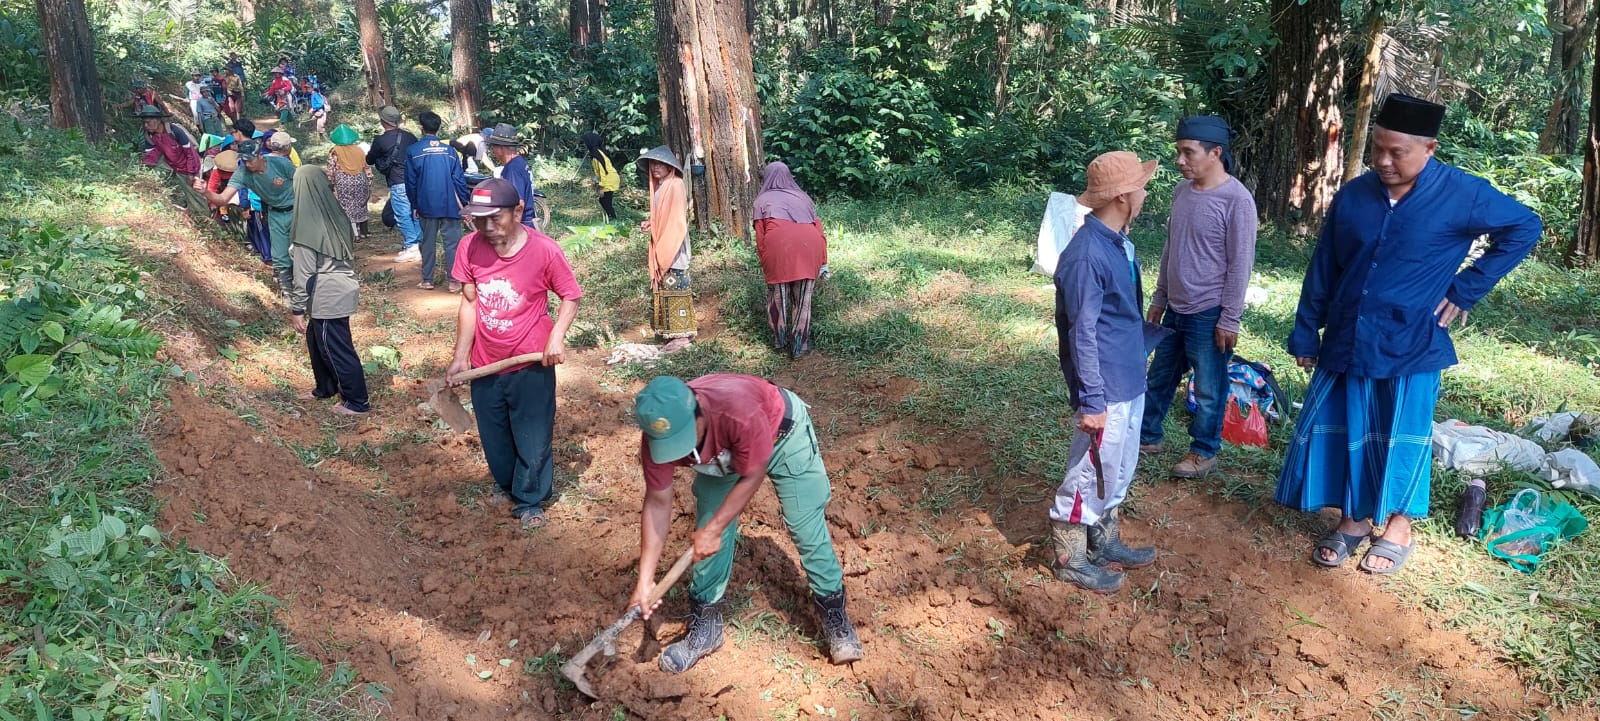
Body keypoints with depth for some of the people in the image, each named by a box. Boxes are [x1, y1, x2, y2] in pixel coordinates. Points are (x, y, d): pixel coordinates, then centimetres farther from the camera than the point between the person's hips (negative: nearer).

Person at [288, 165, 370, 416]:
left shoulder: (307, 228, -21)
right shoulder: (335, 214, 2)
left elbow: (304, 274, -18)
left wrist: (296, 309, -9)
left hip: (326, 297, -8)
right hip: (341, 289, 8)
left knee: (337, 350, 5)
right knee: (316, 341, 25)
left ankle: (356, 402, 16)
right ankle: (325, 388, 40)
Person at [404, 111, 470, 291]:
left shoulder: (413, 151, -1)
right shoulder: (449, 150, 1)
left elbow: (410, 181, 2)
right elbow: (459, 179, 0)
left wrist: (414, 205, 12)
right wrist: (464, 204, 5)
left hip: (426, 206, 0)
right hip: (450, 206, 0)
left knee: (428, 242, 11)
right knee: (452, 242, 1)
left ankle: (427, 280, 15)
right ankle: (454, 281, -2)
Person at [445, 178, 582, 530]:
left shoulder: (544, 250, -19)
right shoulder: (470, 247, -10)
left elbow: (571, 297, -6)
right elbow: (469, 303, 0)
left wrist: (557, 336, -22)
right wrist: (460, 357, 0)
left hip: (531, 364, -3)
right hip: (485, 365, 4)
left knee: (533, 439, 8)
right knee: (494, 438, 20)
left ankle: (529, 501, 29)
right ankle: (506, 486, 46)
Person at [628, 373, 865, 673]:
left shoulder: (740, 410, -46)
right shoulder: (658, 434, -31)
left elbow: (752, 476, -28)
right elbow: (658, 502, -18)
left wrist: (713, 529, -24)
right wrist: (645, 579, -20)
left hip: (782, 433, -4)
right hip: (724, 452, 4)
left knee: (808, 531, -2)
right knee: (707, 540, -1)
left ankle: (834, 614, 16)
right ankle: (705, 625, 16)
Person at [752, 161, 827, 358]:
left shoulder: (763, 200, 20)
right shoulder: (802, 197, 28)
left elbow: (760, 236, 11)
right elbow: (819, 230, 20)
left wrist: (764, 263, 18)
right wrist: (822, 262, 20)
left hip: (778, 247, -2)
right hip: (808, 246, 2)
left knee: (778, 295, 16)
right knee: (802, 299, 11)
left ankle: (779, 340, 26)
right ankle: (799, 346, 12)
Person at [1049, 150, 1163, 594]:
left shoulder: (1119, 241, 5)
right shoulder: (1087, 254, -24)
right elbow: (1082, 334, -23)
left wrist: (1136, 371, 21)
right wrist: (1092, 401, -21)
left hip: (1131, 382, 9)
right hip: (1107, 390, -9)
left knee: (1119, 471, 21)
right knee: (1091, 475, 5)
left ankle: (1105, 543, 37)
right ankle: (1070, 558, 21)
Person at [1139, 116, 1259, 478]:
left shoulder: (1236, 199, -17)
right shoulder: (1182, 191, 5)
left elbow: (1240, 264, -16)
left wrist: (1229, 319, -15)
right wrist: (1159, 298, 17)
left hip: (1210, 315, -7)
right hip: (1176, 310, 7)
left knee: (1208, 390, 7)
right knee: (1158, 378, 17)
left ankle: (1204, 452, 23)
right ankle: (1147, 436, 33)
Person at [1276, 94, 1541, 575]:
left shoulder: (1462, 195, -9)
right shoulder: (1353, 196, -1)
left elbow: (1525, 228, 4)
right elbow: (1322, 270, 5)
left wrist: (1466, 288, -2)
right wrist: (1305, 334, 6)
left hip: (1410, 346, -3)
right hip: (1346, 342, 3)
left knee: (1402, 439, 8)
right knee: (1341, 432, 9)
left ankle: (1399, 528, 27)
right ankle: (1354, 518, 28)